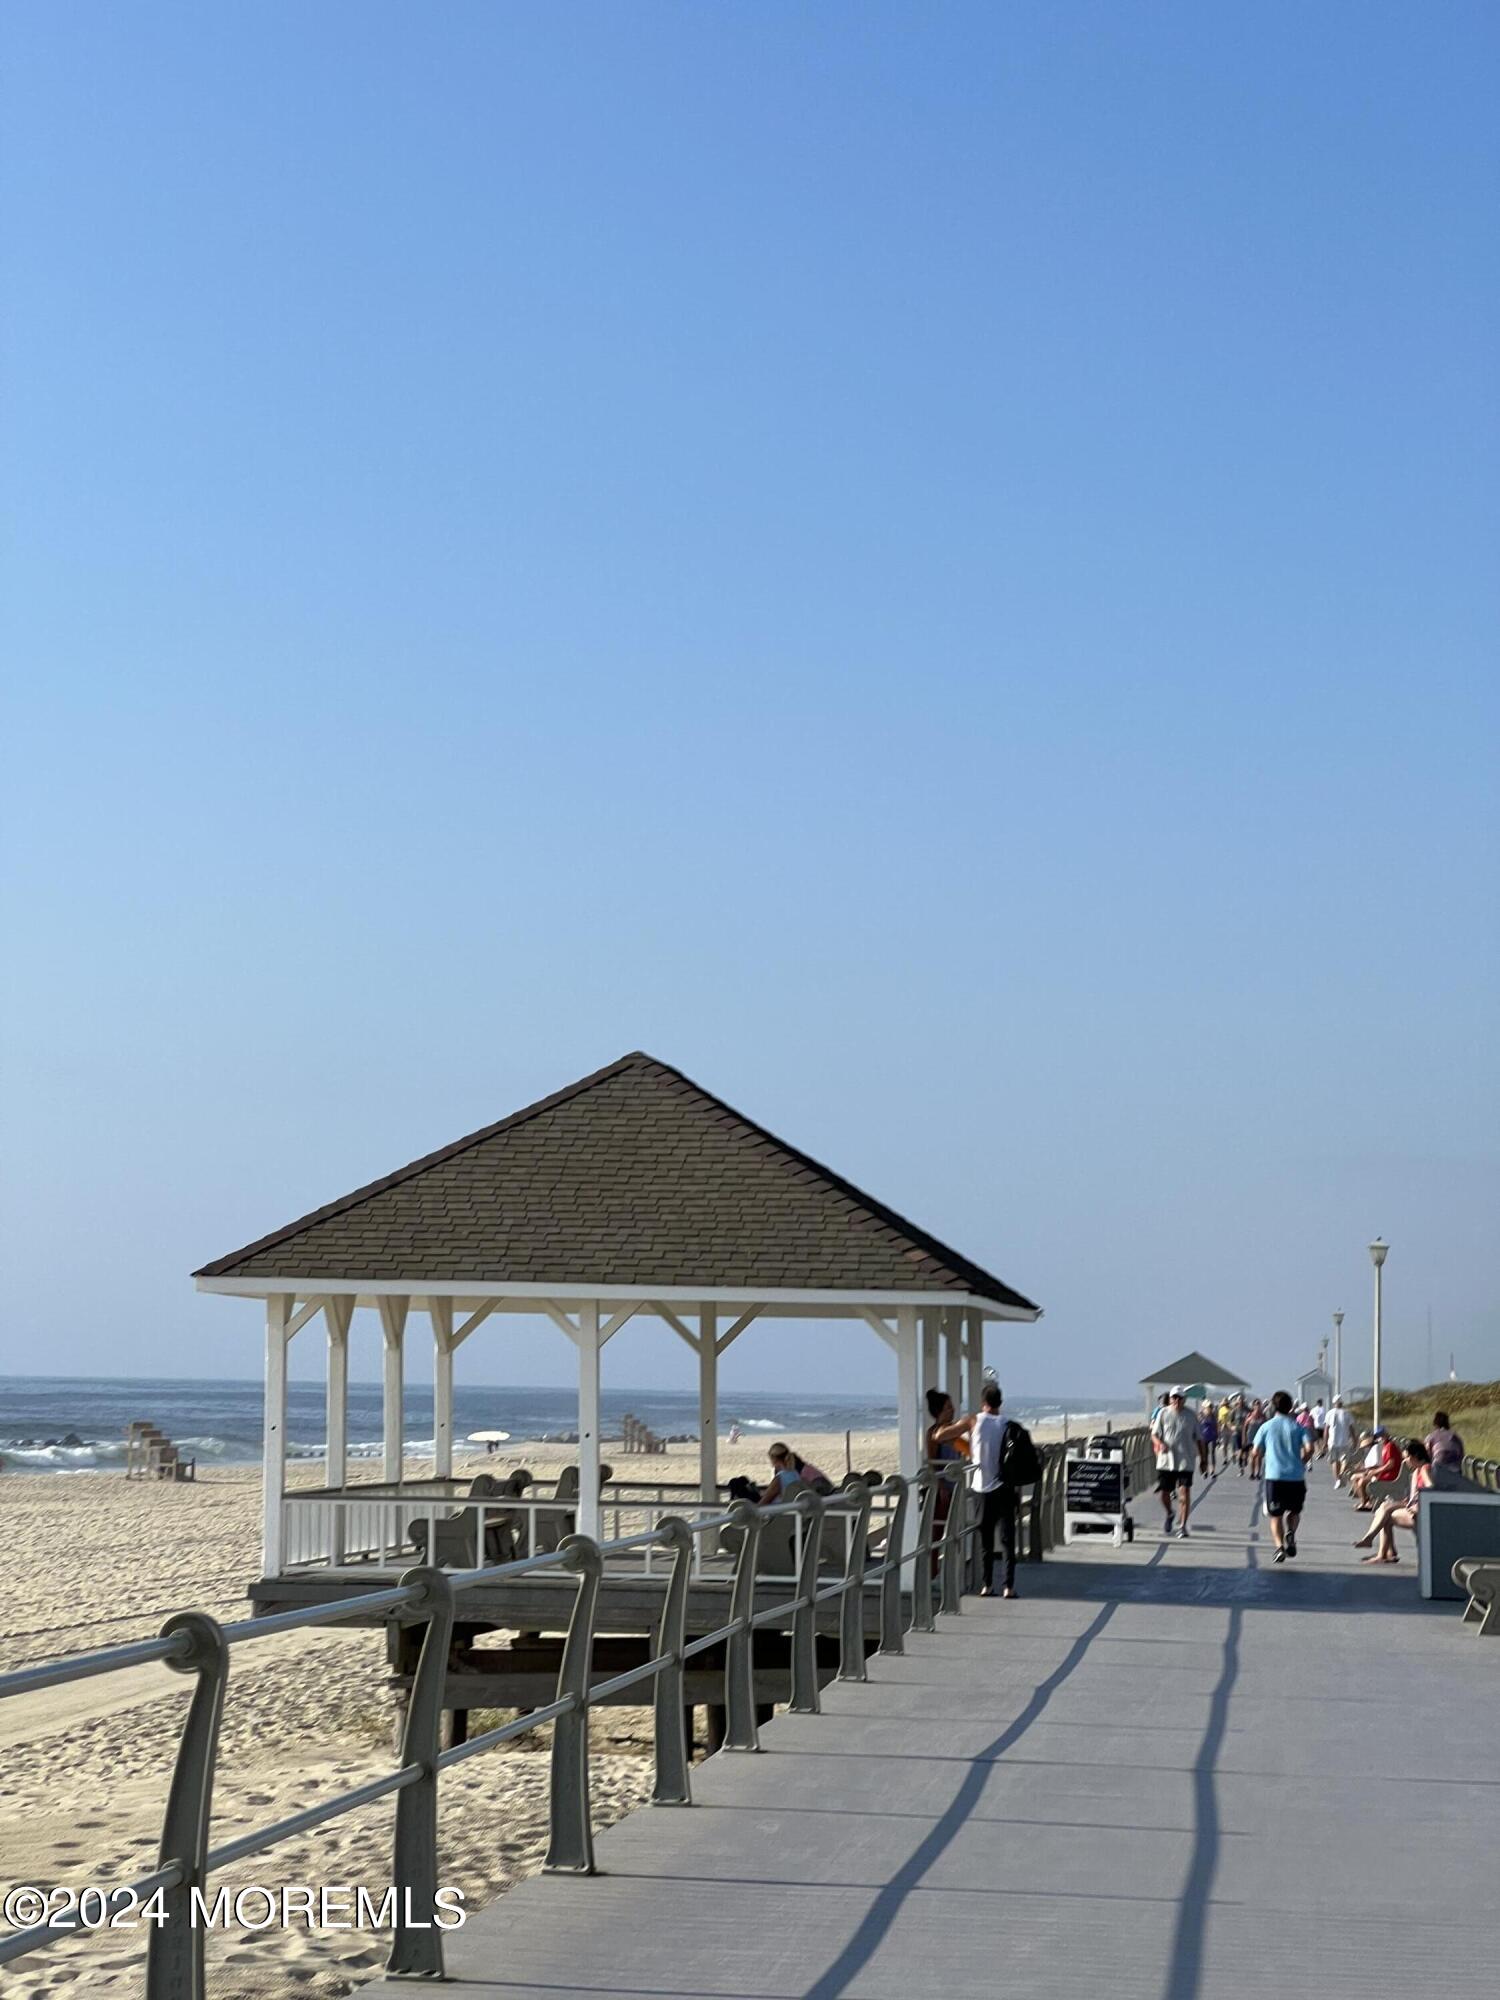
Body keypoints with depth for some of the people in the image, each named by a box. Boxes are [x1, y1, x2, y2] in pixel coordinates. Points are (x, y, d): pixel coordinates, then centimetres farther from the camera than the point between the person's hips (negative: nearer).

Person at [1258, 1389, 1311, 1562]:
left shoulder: (1266, 1426, 4)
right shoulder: (1298, 1426, 5)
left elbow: (1256, 1452, 5)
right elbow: (1309, 1448, -7)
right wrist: (1301, 1463, 9)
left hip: (1274, 1476, -1)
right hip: (1296, 1476, 1)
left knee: (1275, 1515, 6)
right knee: (1294, 1511, 19)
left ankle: (1279, 1546, -14)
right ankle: (1291, 1533, -10)